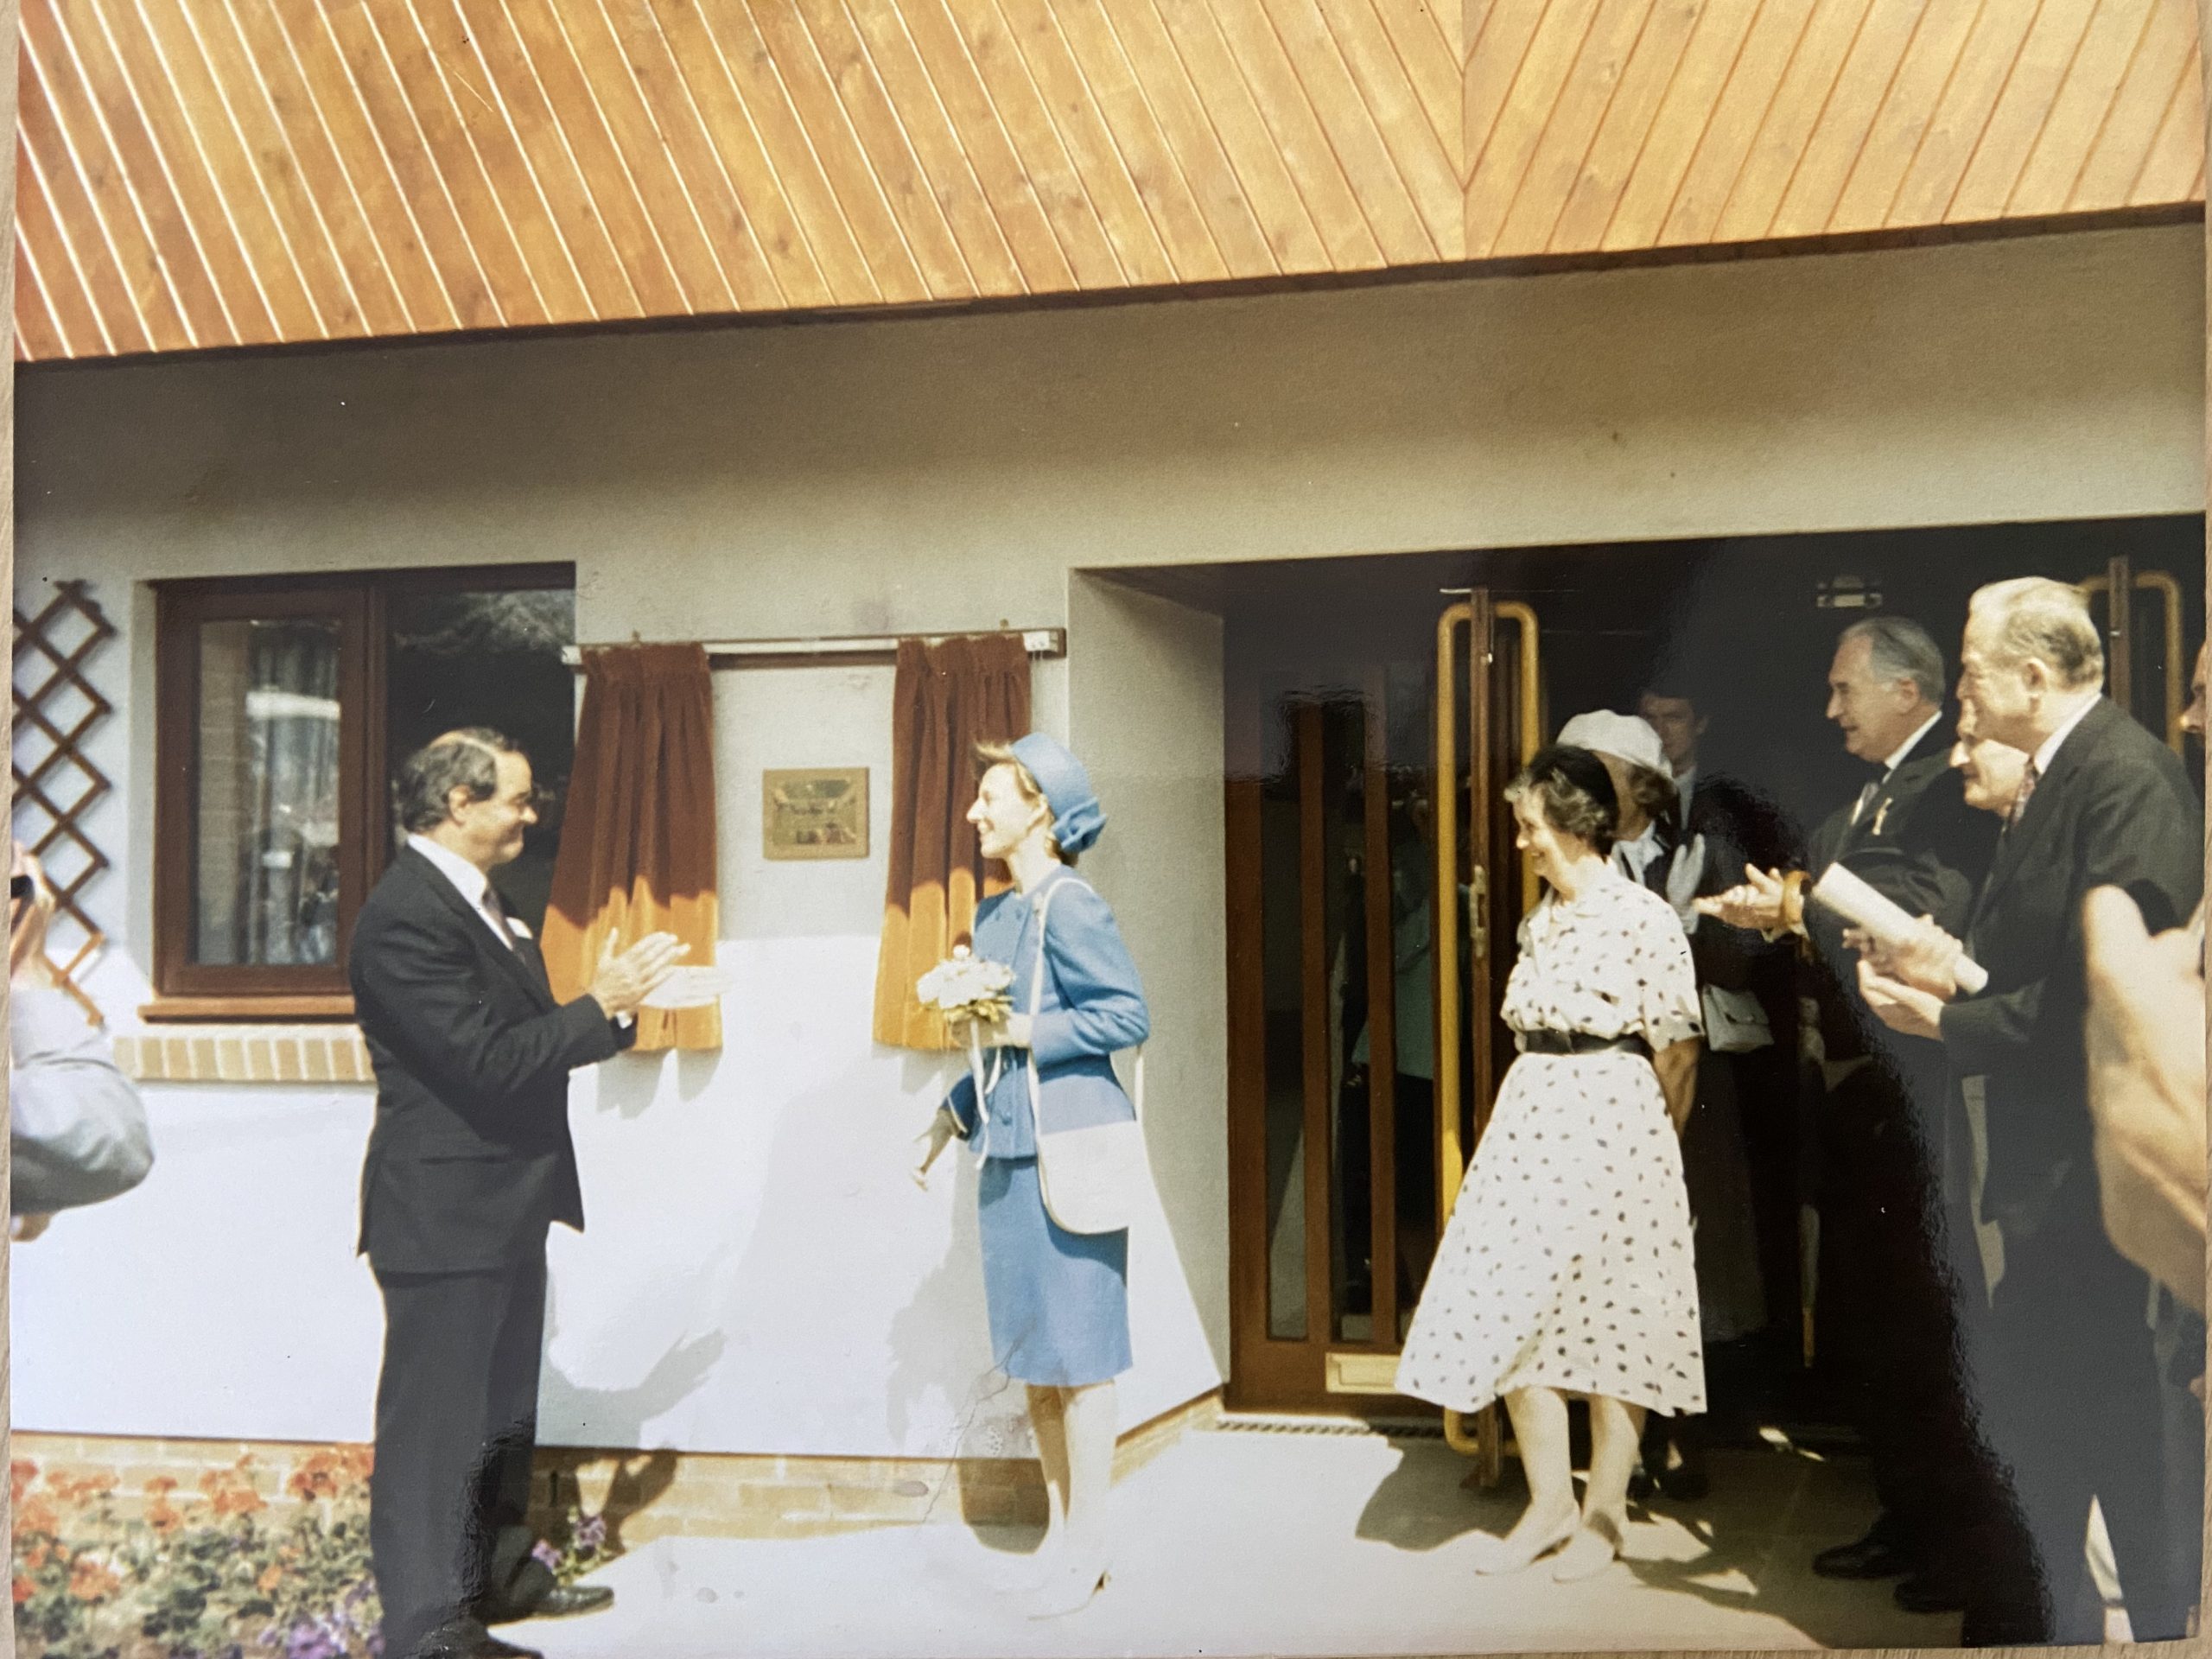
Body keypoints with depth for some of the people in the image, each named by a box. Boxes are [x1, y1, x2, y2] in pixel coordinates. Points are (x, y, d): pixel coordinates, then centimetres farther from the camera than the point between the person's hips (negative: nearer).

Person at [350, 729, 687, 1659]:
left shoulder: (476, 898, 11)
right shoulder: (405, 916, -21)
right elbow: (487, 1064, -25)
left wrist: (611, 1008, 1)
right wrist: (601, 1007, -17)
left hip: (504, 1206, 10)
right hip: (444, 1214, -10)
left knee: (504, 1408, 21)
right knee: (435, 1421, 2)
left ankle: (500, 1575, 37)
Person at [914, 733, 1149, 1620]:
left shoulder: (1070, 906, -13)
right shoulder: (994, 914, 13)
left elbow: (1130, 1015, -17)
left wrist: (1032, 1034, -23)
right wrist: (956, 1111, 16)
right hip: (1008, 1153, 9)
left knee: (1075, 1347, 0)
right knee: (1029, 1351, 15)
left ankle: (1086, 1536, 12)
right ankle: (1062, 1521, 27)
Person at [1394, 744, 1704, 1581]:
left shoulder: (1644, 917, -11)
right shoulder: (1537, 921, 11)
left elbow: (1677, 1047, -7)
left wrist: (1651, 1139, 5)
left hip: (1613, 1128, -7)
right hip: (1530, 1126, 7)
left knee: (1609, 1318, 5)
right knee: (1515, 1310, 6)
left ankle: (1605, 1510, 20)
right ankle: (1548, 1503, 20)